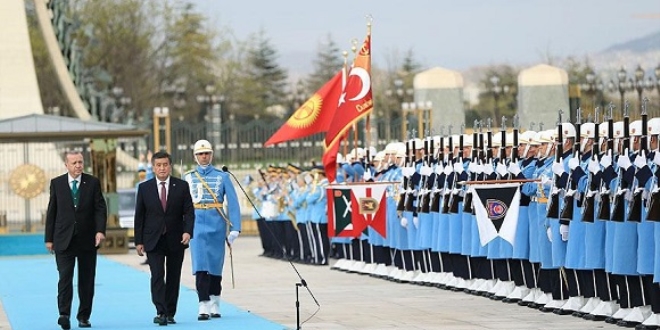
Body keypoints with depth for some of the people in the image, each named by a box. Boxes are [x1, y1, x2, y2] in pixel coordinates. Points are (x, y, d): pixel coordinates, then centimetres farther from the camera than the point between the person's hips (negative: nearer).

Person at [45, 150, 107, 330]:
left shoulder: (93, 182, 4)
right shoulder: (57, 183, 5)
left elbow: (100, 208, 1)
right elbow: (51, 212, 7)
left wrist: (100, 230, -14)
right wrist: (49, 238, 4)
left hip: (87, 239, 1)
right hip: (64, 239, -1)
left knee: (87, 279, 5)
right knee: (65, 277, -11)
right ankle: (64, 315, -17)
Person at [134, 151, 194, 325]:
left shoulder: (182, 186, 2)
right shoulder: (144, 188, 3)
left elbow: (188, 212, 0)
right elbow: (139, 216, 5)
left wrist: (187, 231, -17)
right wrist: (138, 241, 0)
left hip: (176, 240, 1)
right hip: (153, 239, -1)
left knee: (173, 278, 7)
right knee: (157, 276, -13)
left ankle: (170, 313, 14)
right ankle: (161, 312, -20)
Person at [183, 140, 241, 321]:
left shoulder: (222, 176, 4)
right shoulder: (188, 178, 7)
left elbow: (232, 202, 0)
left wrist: (235, 229, -8)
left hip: (217, 225, 0)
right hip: (197, 224, 0)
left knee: (215, 265, 9)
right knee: (200, 265, -10)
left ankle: (215, 304, 21)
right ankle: (204, 306, -13)